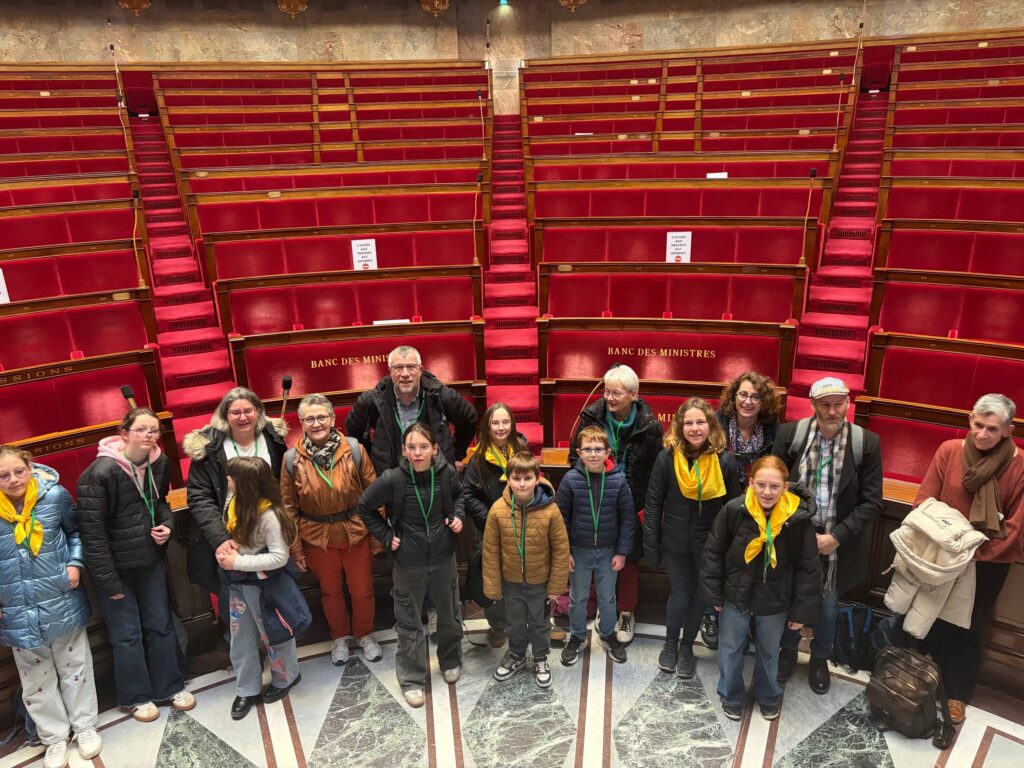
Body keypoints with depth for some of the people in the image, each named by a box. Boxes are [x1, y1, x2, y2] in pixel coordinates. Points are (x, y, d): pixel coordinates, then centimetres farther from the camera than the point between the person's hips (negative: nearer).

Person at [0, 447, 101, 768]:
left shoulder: (56, 495, -13)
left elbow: (75, 531, 6)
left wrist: (75, 563, -8)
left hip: (62, 603, 0)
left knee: (75, 668, 16)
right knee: (36, 681, 16)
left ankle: (84, 726, 36)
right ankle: (55, 737, 35)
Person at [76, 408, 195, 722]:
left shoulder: (160, 464, -5)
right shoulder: (100, 472, -22)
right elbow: (91, 530, -18)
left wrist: (167, 524, -9)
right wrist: (108, 579, -16)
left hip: (152, 558, 5)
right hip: (116, 565, -5)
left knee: (161, 624, 15)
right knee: (127, 633, 8)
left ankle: (170, 686, 32)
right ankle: (136, 697, 28)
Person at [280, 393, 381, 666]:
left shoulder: (354, 449, -13)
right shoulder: (292, 459, -9)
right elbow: (289, 507, -2)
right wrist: (295, 548, 0)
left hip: (356, 532, -1)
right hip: (317, 537, 1)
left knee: (362, 590, 14)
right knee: (330, 591, 20)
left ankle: (365, 635, 40)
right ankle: (339, 637, 44)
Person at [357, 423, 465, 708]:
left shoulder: (447, 473, -13)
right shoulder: (392, 479, -21)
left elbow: (460, 497, 11)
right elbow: (364, 507, -5)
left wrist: (458, 516, -6)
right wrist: (386, 536, -7)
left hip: (443, 557, 2)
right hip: (408, 562, -2)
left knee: (449, 614, 20)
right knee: (409, 621, 12)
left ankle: (450, 662, 46)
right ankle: (412, 679, 31)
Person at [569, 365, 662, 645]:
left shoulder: (649, 425, -13)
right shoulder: (591, 416, -9)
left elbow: (657, 470, -7)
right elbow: (575, 456, 3)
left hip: (632, 506, -1)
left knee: (629, 559, 11)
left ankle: (627, 613, 31)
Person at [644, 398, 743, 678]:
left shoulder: (725, 461, -12)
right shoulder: (667, 458, -14)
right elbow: (654, 503, -7)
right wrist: (651, 543, -7)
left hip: (709, 542, 1)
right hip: (675, 540, -1)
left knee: (698, 595, 16)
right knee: (679, 595, 8)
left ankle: (687, 647, 38)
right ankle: (670, 644, 35)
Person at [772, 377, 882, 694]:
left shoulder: (867, 443, -10)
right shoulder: (790, 434, -9)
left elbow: (871, 502, -8)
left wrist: (836, 537, -15)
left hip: (836, 543, 0)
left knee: (827, 607, 18)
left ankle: (820, 659, 45)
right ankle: (787, 650, 45)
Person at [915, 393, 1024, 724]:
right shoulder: (948, 451, -11)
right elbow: (924, 500, -6)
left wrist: (975, 550, -18)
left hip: (988, 563, -1)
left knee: (969, 627, 16)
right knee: (933, 619, 16)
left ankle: (958, 693, 34)